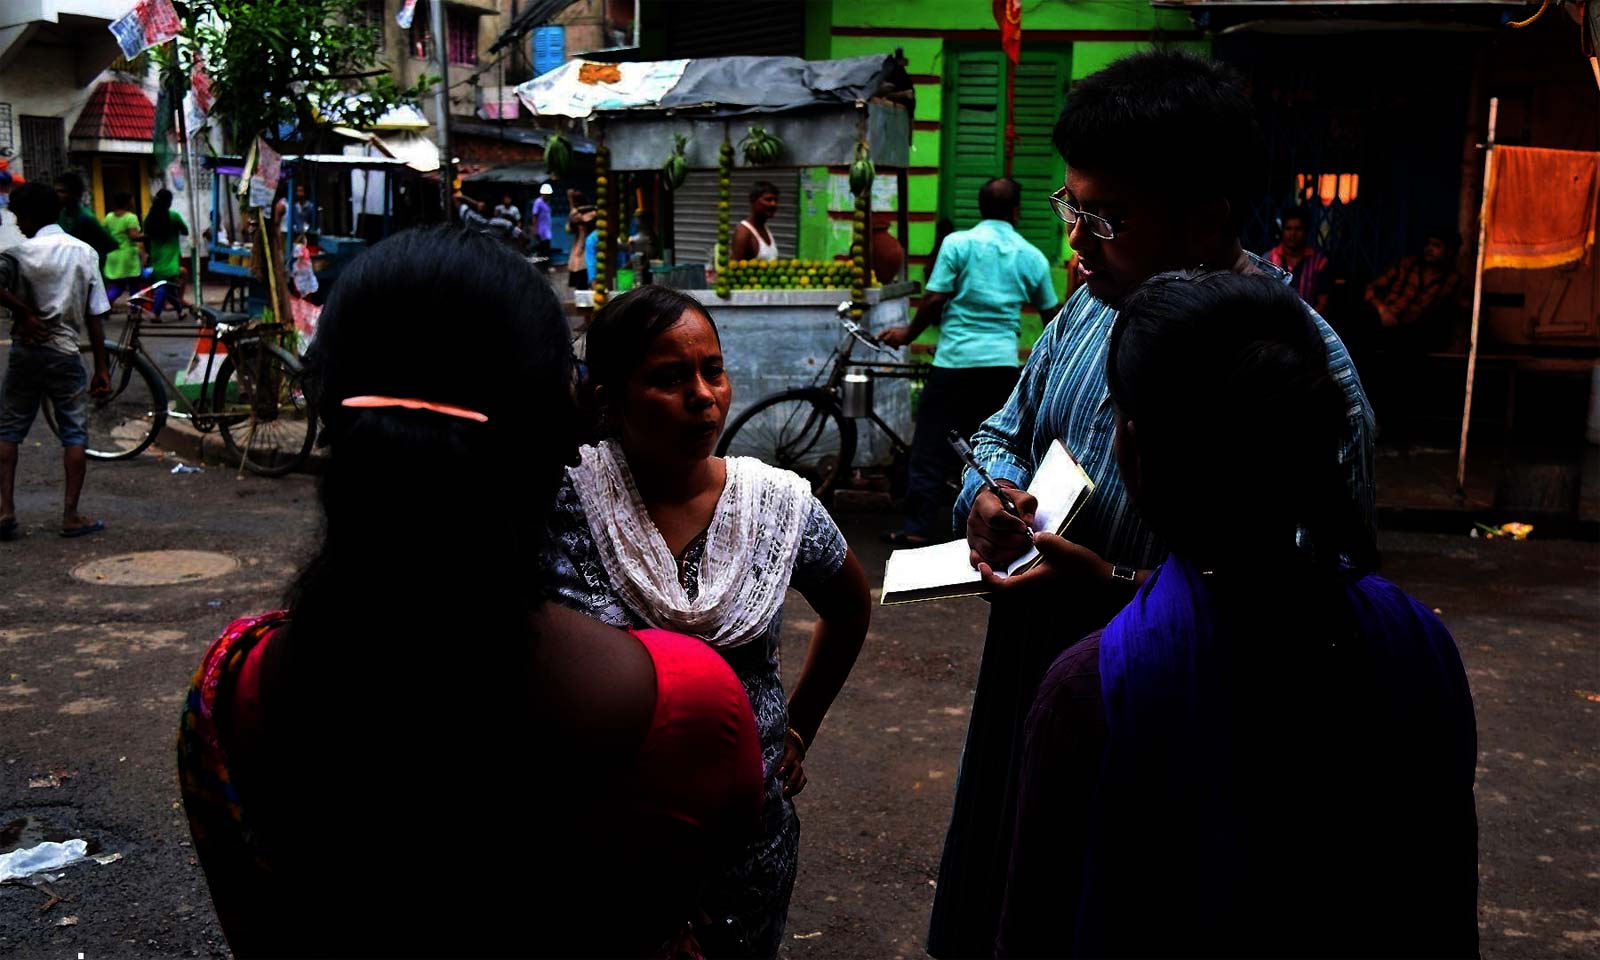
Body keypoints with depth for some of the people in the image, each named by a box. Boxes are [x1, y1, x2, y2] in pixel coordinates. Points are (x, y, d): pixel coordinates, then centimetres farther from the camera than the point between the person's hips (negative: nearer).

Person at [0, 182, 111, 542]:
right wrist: (102, 367, 4)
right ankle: (71, 516, 5)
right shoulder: (85, 253, 2)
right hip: (65, 354, 1)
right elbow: (95, 317, 1)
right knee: (75, 434, 7)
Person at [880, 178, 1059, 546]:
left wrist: (909, 333, 9)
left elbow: (934, 300, -7)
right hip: (1002, 364, 3)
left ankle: (917, 529, 1)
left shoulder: (958, 243, -3)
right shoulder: (1032, 256, 7)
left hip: (955, 361, -3)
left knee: (931, 446, 3)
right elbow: (1051, 314, 17)